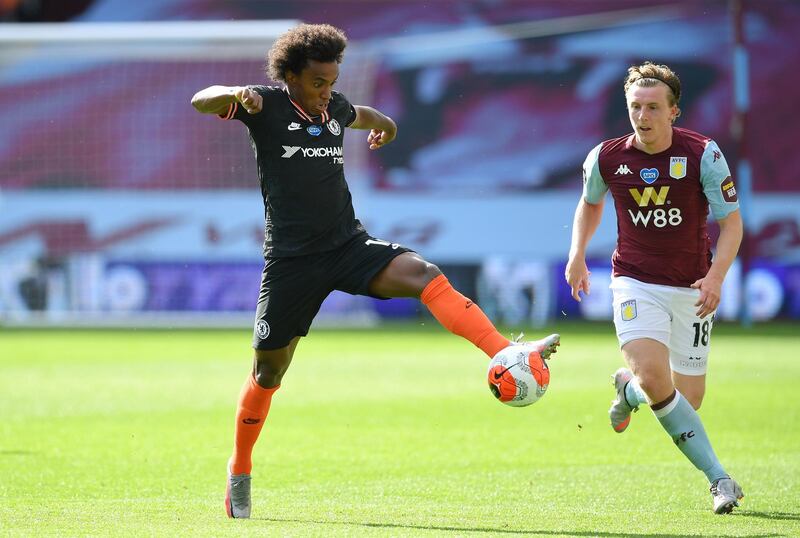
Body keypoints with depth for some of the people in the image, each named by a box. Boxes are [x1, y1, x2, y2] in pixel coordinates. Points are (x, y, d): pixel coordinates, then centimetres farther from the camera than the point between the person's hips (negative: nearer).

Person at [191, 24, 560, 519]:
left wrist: (383, 122, 46)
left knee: (424, 275, -24)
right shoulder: (267, 105, -4)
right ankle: (239, 475, 23)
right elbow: (202, 102, -18)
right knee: (269, 371, 4)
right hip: (292, 257, -3)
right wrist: (237, 95, -35)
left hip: (349, 245, 4)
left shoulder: (335, 108, 10)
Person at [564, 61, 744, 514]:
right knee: (654, 379, -26)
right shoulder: (606, 157, -4)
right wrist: (578, 255, 4)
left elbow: (732, 221, -8)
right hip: (636, 282, 0)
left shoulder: (703, 154, -12)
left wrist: (717, 275, -23)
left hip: (692, 288, 0)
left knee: (687, 402, 4)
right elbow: (591, 202, 18)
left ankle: (629, 388, 41)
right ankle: (719, 478, -15)